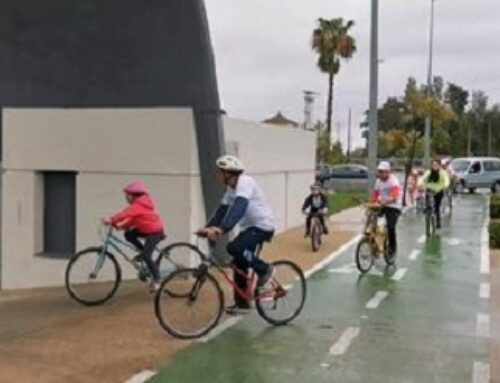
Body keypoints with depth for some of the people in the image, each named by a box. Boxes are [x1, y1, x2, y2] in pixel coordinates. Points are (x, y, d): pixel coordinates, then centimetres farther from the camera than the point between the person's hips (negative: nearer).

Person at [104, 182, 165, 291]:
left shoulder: (138, 206, -22)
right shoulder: (139, 204, 9)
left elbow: (126, 213, -36)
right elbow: (133, 219, 9)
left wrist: (111, 220, -42)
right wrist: (122, 225, -3)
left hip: (155, 232, -10)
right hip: (146, 229, 10)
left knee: (146, 256, -14)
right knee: (128, 235, -2)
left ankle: (156, 279, -2)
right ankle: (143, 251, 11)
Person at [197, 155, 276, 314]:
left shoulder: (245, 182, -23)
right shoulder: (231, 188, 8)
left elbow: (238, 208, -37)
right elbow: (222, 210, 6)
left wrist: (222, 229, -47)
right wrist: (207, 228, -7)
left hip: (263, 226, -9)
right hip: (249, 226, 9)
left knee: (234, 248, -27)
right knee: (239, 265, 7)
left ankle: (264, 269, -7)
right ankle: (242, 303, 19)